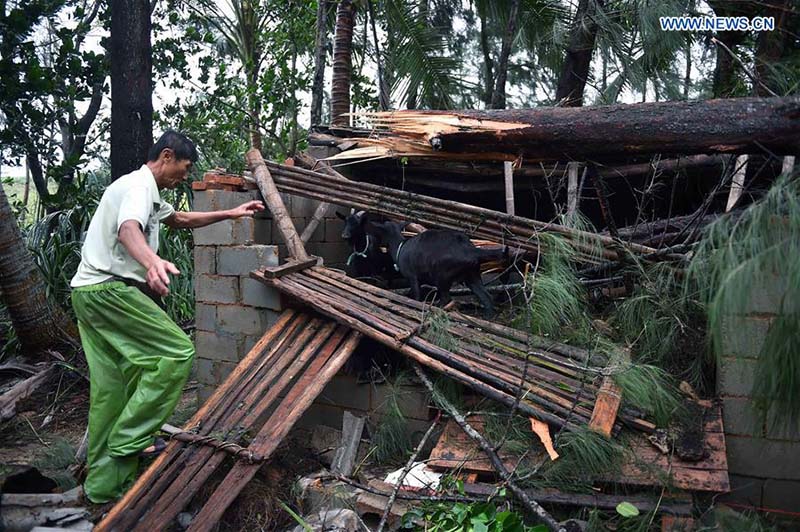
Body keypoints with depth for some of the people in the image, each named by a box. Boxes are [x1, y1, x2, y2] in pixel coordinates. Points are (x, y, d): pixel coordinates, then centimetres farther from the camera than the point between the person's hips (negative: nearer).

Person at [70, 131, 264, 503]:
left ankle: (104, 483, 14)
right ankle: (129, 438, -9)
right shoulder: (140, 184, -10)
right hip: (110, 289, -10)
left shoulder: (148, 193, 24)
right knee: (178, 352, -11)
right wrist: (153, 261, -52)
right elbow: (128, 229, -31)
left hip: (89, 293, 10)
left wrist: (231, 214, 34)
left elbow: (181, 219, 39)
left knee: (110, 389, 9)